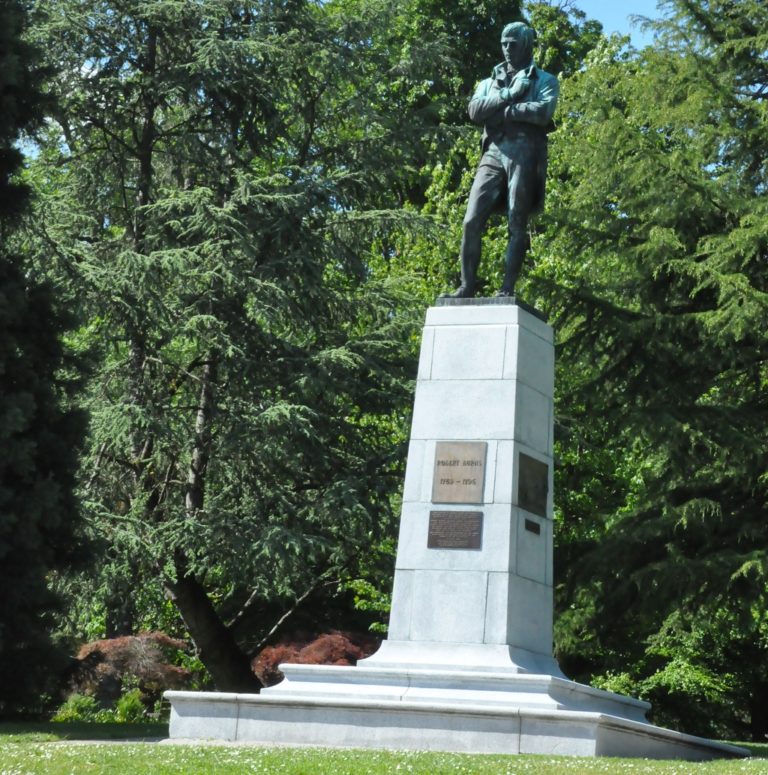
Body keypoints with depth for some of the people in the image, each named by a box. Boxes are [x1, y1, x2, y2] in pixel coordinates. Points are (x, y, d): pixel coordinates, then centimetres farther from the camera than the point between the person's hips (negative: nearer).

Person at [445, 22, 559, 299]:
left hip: (524, 153, -4)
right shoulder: (489, 82, 25)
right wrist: (509, 94, -5)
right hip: (493, 153, 4)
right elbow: (475, 111, 5)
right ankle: (467, 285, -4)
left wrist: (500, 108, -1)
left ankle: (507, 289, -9)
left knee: (517, 224, -8)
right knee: (472, 221, -7)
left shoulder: (544, 80, 14)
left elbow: (543, 112, -7)